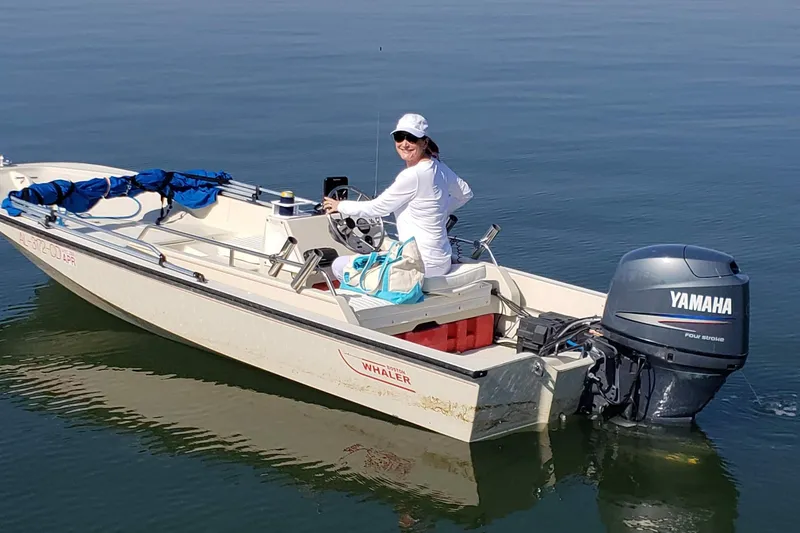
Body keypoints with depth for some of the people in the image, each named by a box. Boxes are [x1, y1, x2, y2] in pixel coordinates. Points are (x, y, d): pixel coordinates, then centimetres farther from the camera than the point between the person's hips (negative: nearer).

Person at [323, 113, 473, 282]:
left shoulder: (412, 176, -22)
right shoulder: (438, 166, 3)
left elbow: (377, 208, -10)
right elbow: (465, 194, 20)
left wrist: (340, 206, 5)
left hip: (423, 263, -10)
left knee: (340, 265, -5)